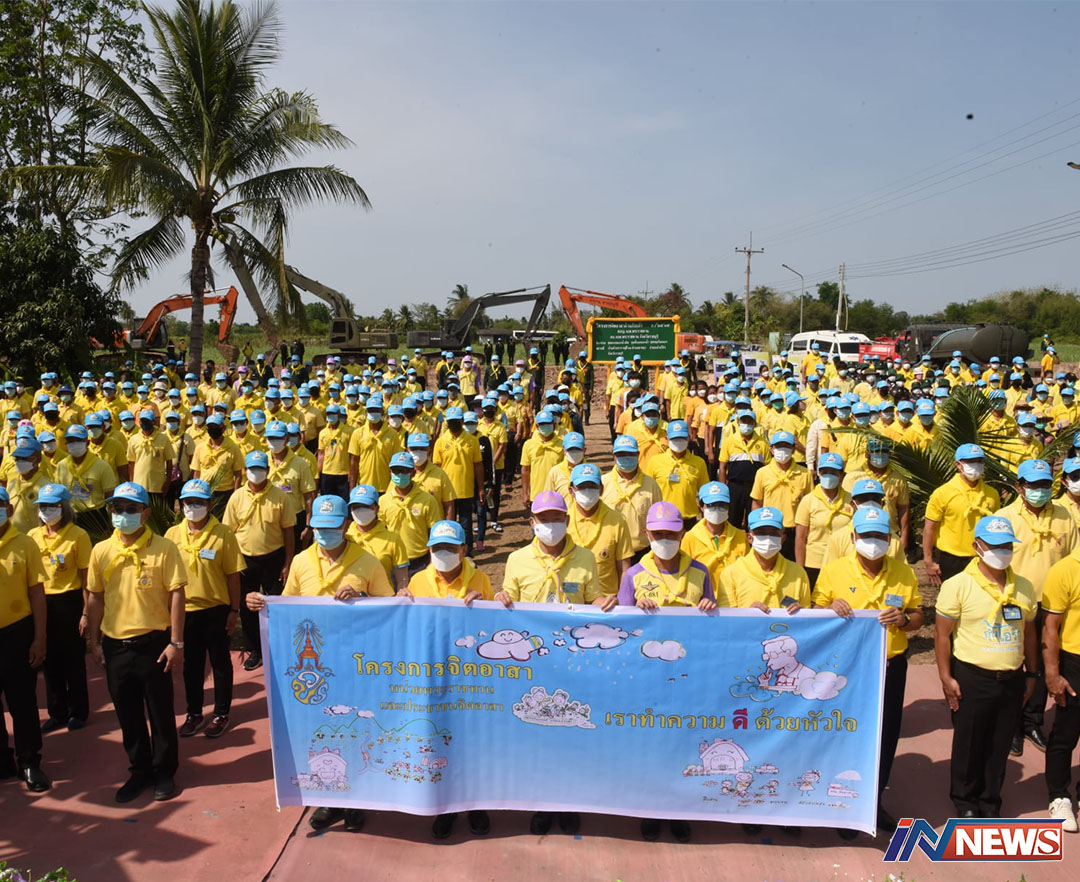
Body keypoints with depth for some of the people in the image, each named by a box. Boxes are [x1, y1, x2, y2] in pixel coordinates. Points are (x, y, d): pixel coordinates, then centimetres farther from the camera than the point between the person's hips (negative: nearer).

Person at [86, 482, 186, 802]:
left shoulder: (163, 548, -9)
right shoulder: (101, 551, 3)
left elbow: (176, 595, -8)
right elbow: (95, 598, 9)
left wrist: (176, 643, -11)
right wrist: (94, 641, 7)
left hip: (153, 643, -3)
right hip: (115, 645, 4)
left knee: (161, 712, 8)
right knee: (128, 714, 14)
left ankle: (164, 772, 24)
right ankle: (140, 770, 31)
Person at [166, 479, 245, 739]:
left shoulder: (223, 535, -10)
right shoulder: (173, 534, 0)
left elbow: (233, 575, -7)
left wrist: (234, 610, -8)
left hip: (216, 610, -3)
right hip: (184, 610, 3)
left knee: (220, 663, 9)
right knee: (191, 664, 16)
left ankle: (221, 714, 24)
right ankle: (194, 713, 32)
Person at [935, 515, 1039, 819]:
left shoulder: (1023, 587, 6)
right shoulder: (957, 585, -10)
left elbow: (1028, 633, 15)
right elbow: (942, 634, -9)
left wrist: (1031, 674, 15)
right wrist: (946, 678, -11)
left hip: (1011, 679, 4)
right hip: (972, 677, -4)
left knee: (1000, 744, 13)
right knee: (968, 743, 8)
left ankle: (990, 800, 31)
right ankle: (965, 800, 27)